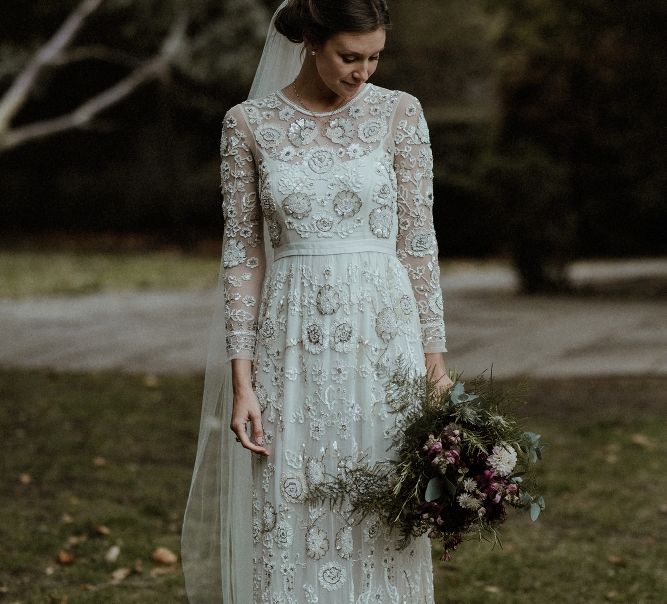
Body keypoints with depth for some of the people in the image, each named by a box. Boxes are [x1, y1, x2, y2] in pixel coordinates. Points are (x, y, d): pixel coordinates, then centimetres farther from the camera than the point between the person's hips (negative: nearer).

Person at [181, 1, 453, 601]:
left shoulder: (399, 113, 2)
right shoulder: (248, 124, 1)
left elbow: (418, 243, 3)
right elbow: (242, 255, 1)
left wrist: (435, 358, -1)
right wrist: (242, 381, -5)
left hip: (382, 336, 0)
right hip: (291, 347, 0)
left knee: (379, 529, 4)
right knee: (286, 528, 2)